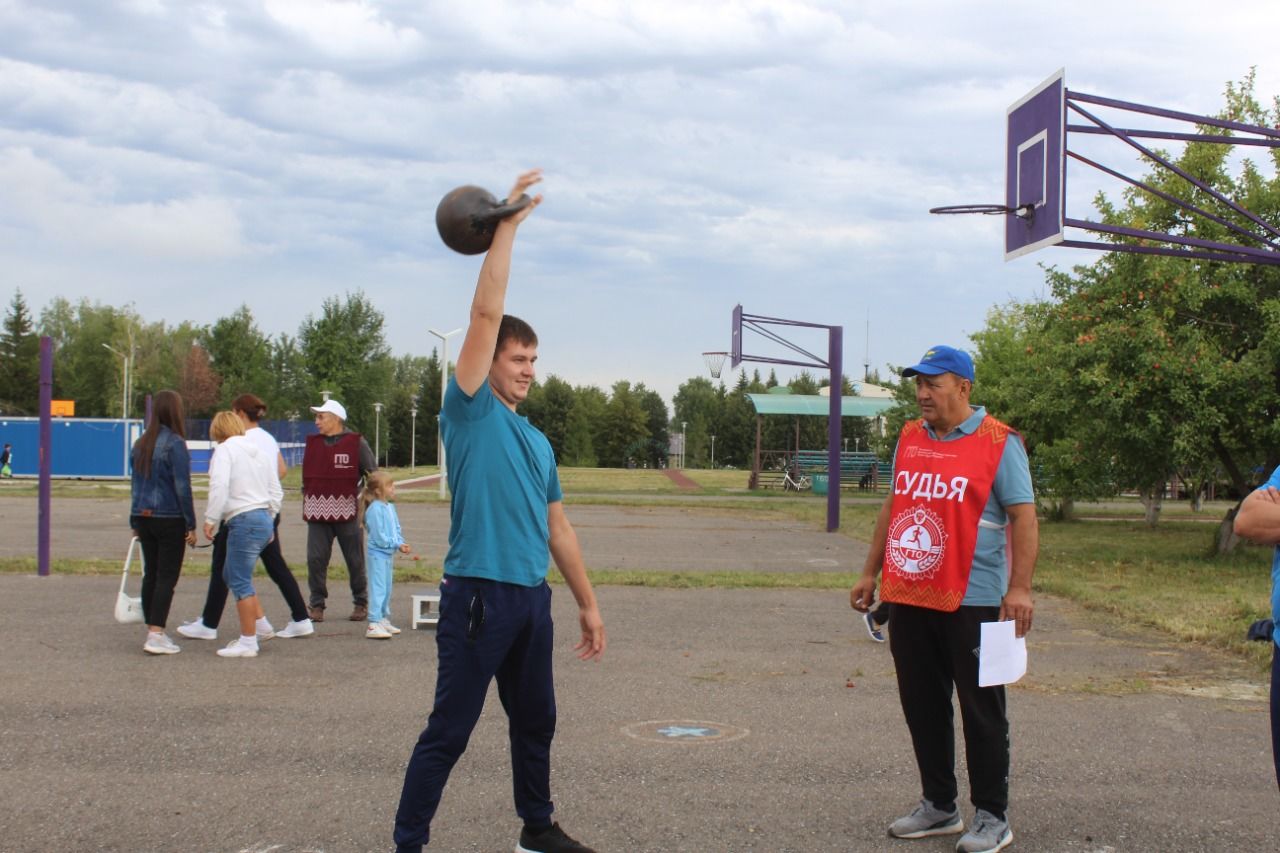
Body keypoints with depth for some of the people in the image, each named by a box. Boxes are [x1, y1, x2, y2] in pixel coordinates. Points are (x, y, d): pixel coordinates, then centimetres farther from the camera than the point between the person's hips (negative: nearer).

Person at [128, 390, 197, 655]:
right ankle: (156, 636, -7)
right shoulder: (175, 443, -13)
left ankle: (153, 631, 19)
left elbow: (136, 483, 15)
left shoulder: (141, 443, 10)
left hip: (143, 517, 7)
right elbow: (182, 487, -15)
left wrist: (135, 522, 22)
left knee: (151, 574, 13)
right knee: (167, 577, -3)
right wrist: (191, 525, -10)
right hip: (169, 518, -7)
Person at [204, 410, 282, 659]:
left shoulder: (225, 450, -5)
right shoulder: (260, 451, 18)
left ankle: (248, 642, 2)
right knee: (231, 574, 20)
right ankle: (260, 625, 21)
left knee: (240, 582, -2)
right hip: (265, 520, 9)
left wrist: (210, 519, -13)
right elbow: (276, 491, 19)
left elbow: (219, 486, -19)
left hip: (244, 520, -9)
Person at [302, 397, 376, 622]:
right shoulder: (312, 443, 12)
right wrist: (306, 499, 12)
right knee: (315, 559, -2)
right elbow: (306, 476, 20)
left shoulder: (357, 443, -2)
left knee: (355, 561, 5)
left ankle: (361, 603, 18)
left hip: (346, 512, -3)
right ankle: (317, 605, 7)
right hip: (317, 513, 3)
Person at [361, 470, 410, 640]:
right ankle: (373, 625, -11)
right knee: (378, 588, -11)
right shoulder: (375, 509, -19)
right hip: (377, 554, -9)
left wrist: (400, 543, -4)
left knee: (387, 589, 17)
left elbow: (396, 529, 13)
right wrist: (395, 544, -16)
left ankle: (384, 620, 29)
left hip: (388, 554, 9)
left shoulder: (390, 507, 9)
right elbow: (379, 536, -21)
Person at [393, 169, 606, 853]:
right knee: (448, 732, -3)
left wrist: (587, 602, 17)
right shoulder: (469, 411, -3)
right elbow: (486, 313, -10)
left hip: (533, 598, 7)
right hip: (478, 595, -7)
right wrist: (506, 226, -8)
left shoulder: (537, 440, 16)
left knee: (536, 723, 18)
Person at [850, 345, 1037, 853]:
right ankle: (939, 807, 26)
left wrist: (1019, 587, -18)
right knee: (922, 707, 12)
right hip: (909, 600, 6)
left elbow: (1023, 517, -9)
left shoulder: (998, 443, -6)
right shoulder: (909, 439, 12)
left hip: (972, 602, -6)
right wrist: (870, 574, 18)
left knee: (980, 711, 3)